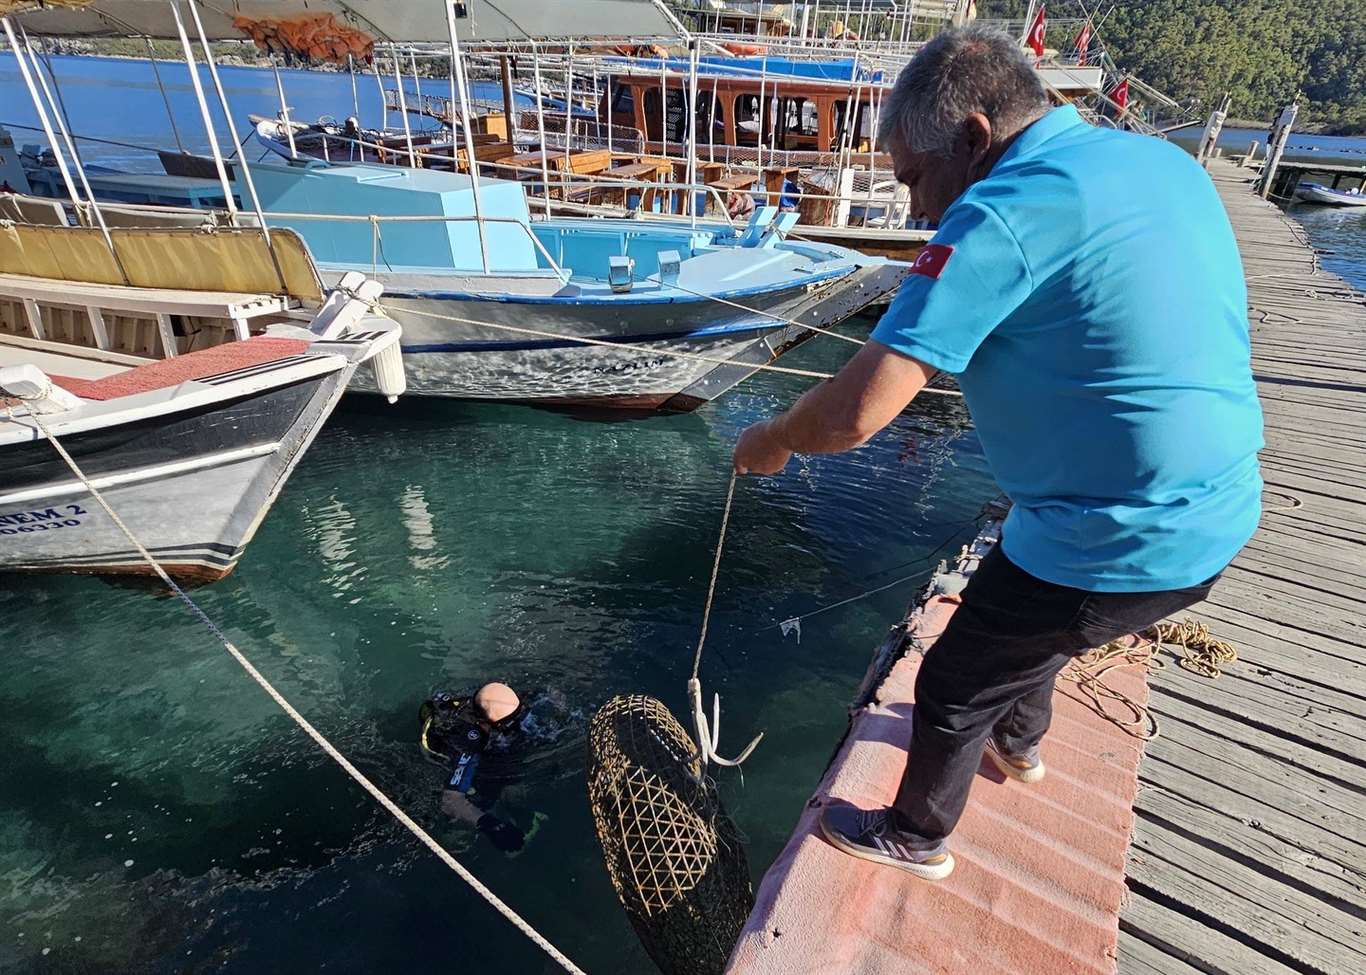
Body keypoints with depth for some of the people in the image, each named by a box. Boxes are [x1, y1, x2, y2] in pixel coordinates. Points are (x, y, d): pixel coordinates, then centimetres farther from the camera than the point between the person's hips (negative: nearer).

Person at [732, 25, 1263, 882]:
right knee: (1026, 626, 32)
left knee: (953, 688, 13)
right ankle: (1019, 740, 60)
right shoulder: (1165, 161, 5)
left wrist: (771, 442, -8)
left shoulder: (1002, 216, -22)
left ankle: (917, 838, 39)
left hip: (1113, 546, -9)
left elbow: (856, 414, -28)